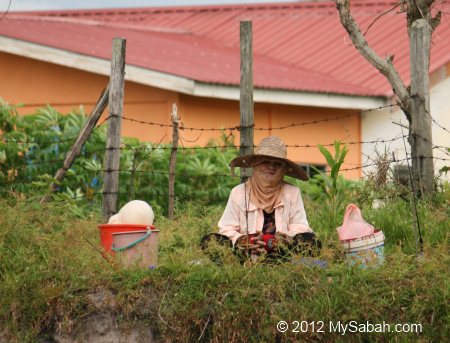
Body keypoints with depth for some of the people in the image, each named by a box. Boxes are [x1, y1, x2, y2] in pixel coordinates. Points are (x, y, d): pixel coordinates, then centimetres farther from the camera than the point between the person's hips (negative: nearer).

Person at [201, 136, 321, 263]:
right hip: (245, 251, 0)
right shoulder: (238, 193, 7)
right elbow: (227, 229, 2)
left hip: (282, 251, 1)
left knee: (311, 241, -27)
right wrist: (242, 241, -22)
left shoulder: (292, 193, 10)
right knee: (209, 241, -21)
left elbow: (300, 228, 3)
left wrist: (284, 240, -21)